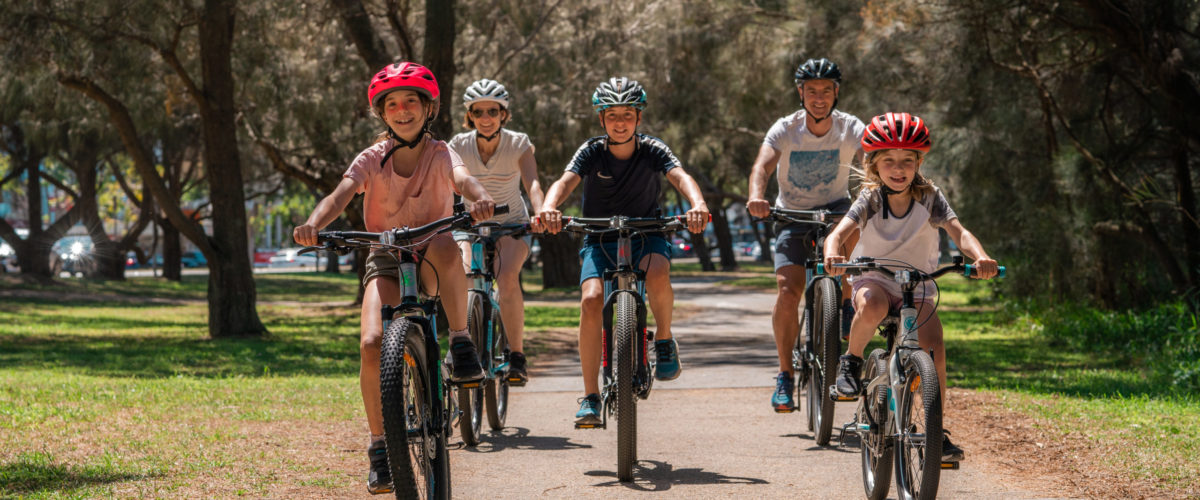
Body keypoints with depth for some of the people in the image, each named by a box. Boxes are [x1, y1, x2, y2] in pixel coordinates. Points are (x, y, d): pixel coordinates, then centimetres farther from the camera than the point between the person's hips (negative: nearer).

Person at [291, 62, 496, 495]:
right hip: (386, 260, 1)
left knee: (445, 247, -39)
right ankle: (380, 446, -8)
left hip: (429, 265, -1)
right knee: (372, 343, -23)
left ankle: (461, 343, -23)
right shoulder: (372, 159, -1)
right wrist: (313, 224, -41)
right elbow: (341, 194, -19)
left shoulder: (439, 154, -5)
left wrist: (480, 198, -52)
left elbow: (462, 178, -27)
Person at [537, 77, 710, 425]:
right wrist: (549, 208, -49)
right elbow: (566, 181, -26)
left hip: (645, 235, -1)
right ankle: (590, 396, -16)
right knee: (591, 300, -25)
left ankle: (664, 340, -6)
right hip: (600, 240, 1)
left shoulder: (652, 150, -9)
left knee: (657, 272, -36)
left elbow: (680, 177, -27)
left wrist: (698, 204, -50)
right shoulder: (592, 152, -9)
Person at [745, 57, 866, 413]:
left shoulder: (851, 129, -13)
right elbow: (762, 165, -31)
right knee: (788, 291, -18)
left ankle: (845, 303, -12)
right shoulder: (785, 130, -15)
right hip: (792, 215, 0)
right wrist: (756, 197, -53)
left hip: (834, 209, 0)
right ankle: (785, 375, -4)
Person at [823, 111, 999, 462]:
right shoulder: (870, 199, -12)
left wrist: (980, 257, -46)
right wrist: (832, 256, -50)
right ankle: (851, 361, -9)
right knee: (871, 308, -39)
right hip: (873, 279, -1)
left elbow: (958, 232, -24)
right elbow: (839, 232, -26)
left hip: (918, 286, 1)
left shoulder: (930, 197, -11)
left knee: (934, 351, -20)